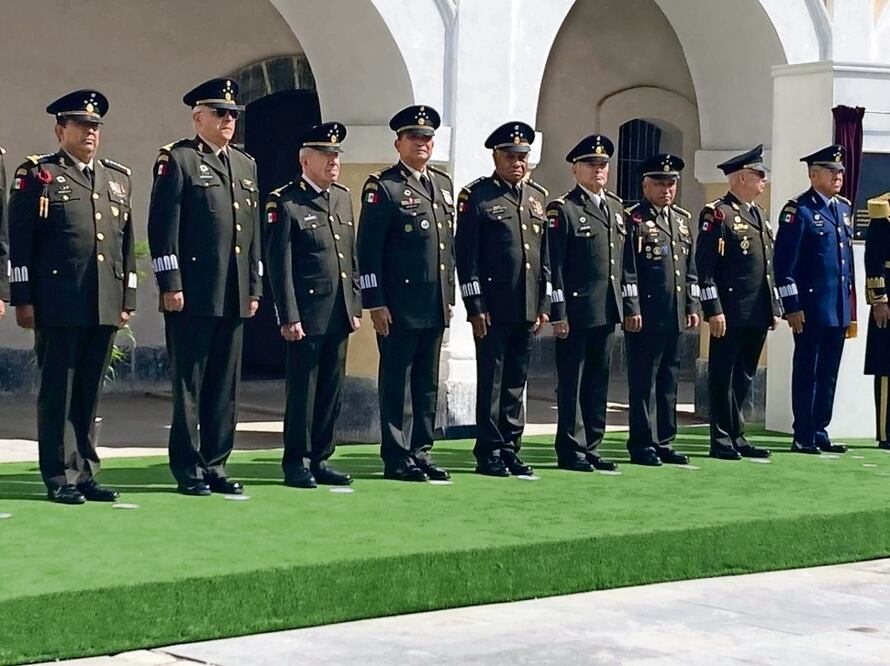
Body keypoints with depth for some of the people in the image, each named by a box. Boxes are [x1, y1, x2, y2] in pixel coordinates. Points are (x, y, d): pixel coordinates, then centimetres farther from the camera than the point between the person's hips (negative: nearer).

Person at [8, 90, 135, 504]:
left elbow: (127, 244, 19)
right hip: (58, 306, -5)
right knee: (57, 392, -1)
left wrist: (127, 300, 14)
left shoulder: (118, 179, 17)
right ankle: (60, 478, 3)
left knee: (89, 394, 9)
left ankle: (85, 473, 15)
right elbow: (19, 242, -3)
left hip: (105, 307, 5)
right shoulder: (37, 175, 1)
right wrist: (23, 299, -9)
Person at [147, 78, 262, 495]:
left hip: (234, 297, 7)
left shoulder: (245, 164, 17)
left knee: (226, 386, 9)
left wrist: (254, 288, 14)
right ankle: (189, 471, 4)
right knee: (189, 386, -1)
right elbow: (163, 226, -9)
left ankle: (215, 465, 16)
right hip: (192, 295, -6)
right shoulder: (177, 159, -3)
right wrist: (170, 284, -14)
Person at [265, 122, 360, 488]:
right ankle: (296, 463, 8)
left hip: (339, 314, 7)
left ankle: (320, 459, 18)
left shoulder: (343, 197, 14)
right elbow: (279, 264, -10)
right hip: (307, 314, -7)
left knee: (332, 390, 9)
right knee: (302, 390, 0)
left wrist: (355, 305, 14)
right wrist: (288, 316, -14)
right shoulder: (285, 202, -8)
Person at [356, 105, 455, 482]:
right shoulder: (383, 187, -6)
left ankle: (421, 452, 18)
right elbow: (368, 250, -9)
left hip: (435, 307, 7)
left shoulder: (443, 184, 16)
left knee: (427, 383, 11)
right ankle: (397, 459, 5)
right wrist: (375, 303, -13)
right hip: (399, 306, -7)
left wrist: (449, 297, 16)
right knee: (397, 383, 0)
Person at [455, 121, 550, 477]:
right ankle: (489, 453, 5)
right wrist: (476, 307, -11)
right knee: (491, 381, -1)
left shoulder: (538, 197, 14)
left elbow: (545, 256, 16)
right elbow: (466, 256, -7)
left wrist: (544, 305, 11)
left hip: (528, 309, 5)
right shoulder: (476, 195, -4)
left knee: (516, 382, 10)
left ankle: (511, 449, 17)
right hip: (493, 308, -5)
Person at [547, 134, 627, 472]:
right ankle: (571, 451, 6)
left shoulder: (616, 207, 15)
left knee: (598, 381, 10)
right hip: (576, 311, -6)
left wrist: (630, 303, 12)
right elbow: (554, 266, -10)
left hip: (607, 311, 6)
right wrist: (558, 314, -14)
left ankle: (591, 447, 17)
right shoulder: (562, 209, -6)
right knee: (572, 384, 0)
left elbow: (626, 259, 18)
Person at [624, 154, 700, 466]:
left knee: (669, 382, 11)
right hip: (645, 316, -7)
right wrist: (631, 309, -15)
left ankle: (664, 442, 17)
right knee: (643, 382, -1)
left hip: (675, 317, 7)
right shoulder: (633, 219, -5)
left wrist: (692, 306, 13)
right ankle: (642, 445, 3)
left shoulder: (683, 219, 16)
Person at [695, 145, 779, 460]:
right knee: (723, 375, 0)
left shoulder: (761, 215, 18)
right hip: (730, 315, -8)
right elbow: (704, 266, -13)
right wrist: (713, 310, -17)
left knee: (744, 376, 12)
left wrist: (775, 307, 18)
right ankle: (722, 440, 4)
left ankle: (736, 436, 19)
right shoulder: (717, 214, -8)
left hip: (757, 315, 8)